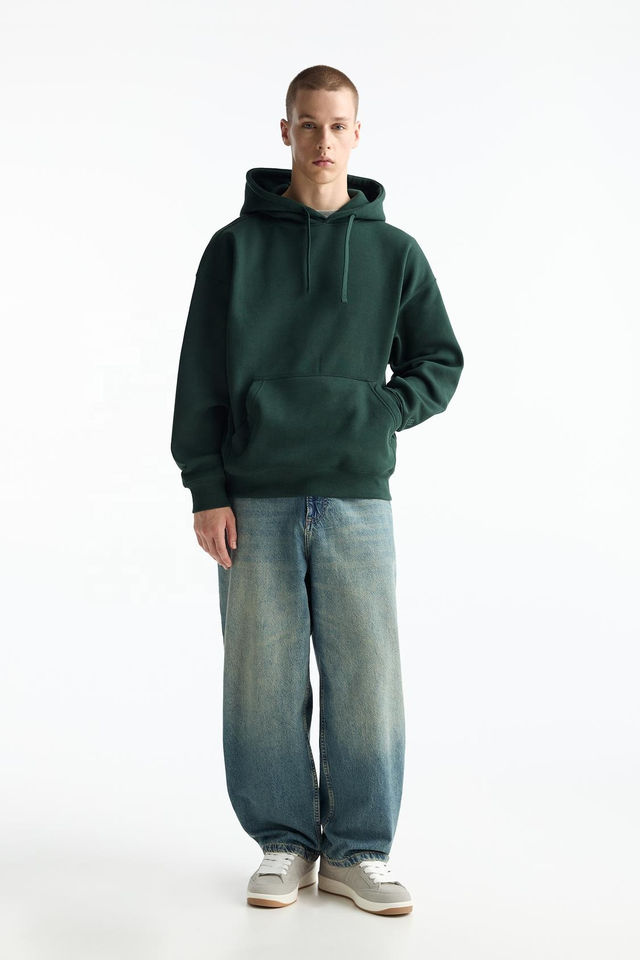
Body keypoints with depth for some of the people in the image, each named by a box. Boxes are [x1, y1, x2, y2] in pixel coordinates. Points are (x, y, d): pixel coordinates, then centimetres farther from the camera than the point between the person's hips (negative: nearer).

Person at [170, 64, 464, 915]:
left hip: (358, 497, 1)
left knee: (366, 678, 2)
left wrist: (381, 415, -5)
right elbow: (200, 376, 3)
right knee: (263, 682, 3)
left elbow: (440, 362, 13)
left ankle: (358, 852, 16)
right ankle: (284, 845, 19)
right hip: (257, 501, 0)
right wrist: (206, 490, -4)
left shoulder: (394, 251, 9)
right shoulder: (236, 246, 6)